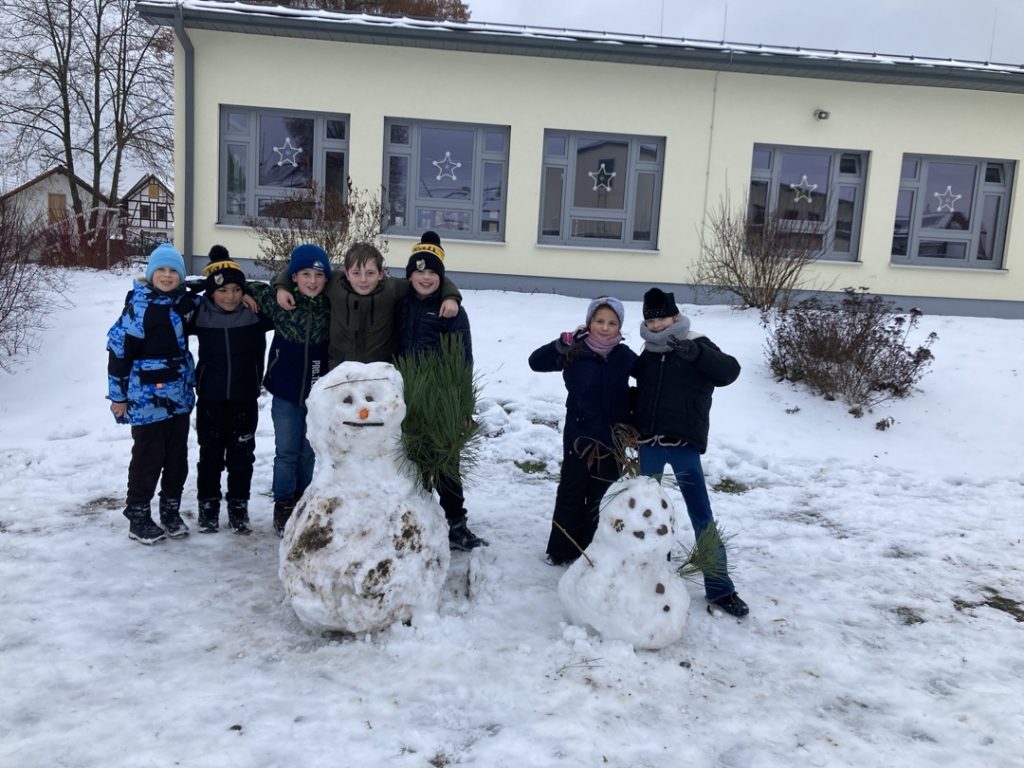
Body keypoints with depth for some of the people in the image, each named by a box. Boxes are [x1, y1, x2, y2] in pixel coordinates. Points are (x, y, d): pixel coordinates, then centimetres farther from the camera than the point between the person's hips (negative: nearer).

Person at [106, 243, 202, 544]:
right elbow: (118, 350, -12)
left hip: (180, 397, 6)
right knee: (148, 458, 3)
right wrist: (118, 396, -10)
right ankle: (138, 517, 17)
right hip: (147, 399, -6)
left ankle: (171, 511, 27)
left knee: (178, 457, 13)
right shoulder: (139, 306, -14)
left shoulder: (183, 301, 4)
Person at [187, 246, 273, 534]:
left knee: (242, 455, 9)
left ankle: (238, 508, 23)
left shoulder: (255, 312, -7)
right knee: (210, 454, 11)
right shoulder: (199, 313, -5)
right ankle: (208, 507, 25)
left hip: (245, 398, 0)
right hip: (210, 398, 0)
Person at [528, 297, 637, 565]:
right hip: (579, 435, -2)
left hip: (612, 437, 3)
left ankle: (591, 550, 28)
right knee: (571, 493, 8)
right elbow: (536, 362, -14)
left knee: (600, 496, 14)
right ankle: (561, 550, 21)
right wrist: (561, 345, -30)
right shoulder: (575, 352, -9)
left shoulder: (624, 356, -2)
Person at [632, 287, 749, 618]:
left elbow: (729, 371, -20)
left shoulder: (696, 345, -5)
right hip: (649, 443, 5)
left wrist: (695, 352, -32)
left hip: (683, 444, -5)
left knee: (702, 517, -3)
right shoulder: (648, 353, 10)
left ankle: (719, 587, 4)